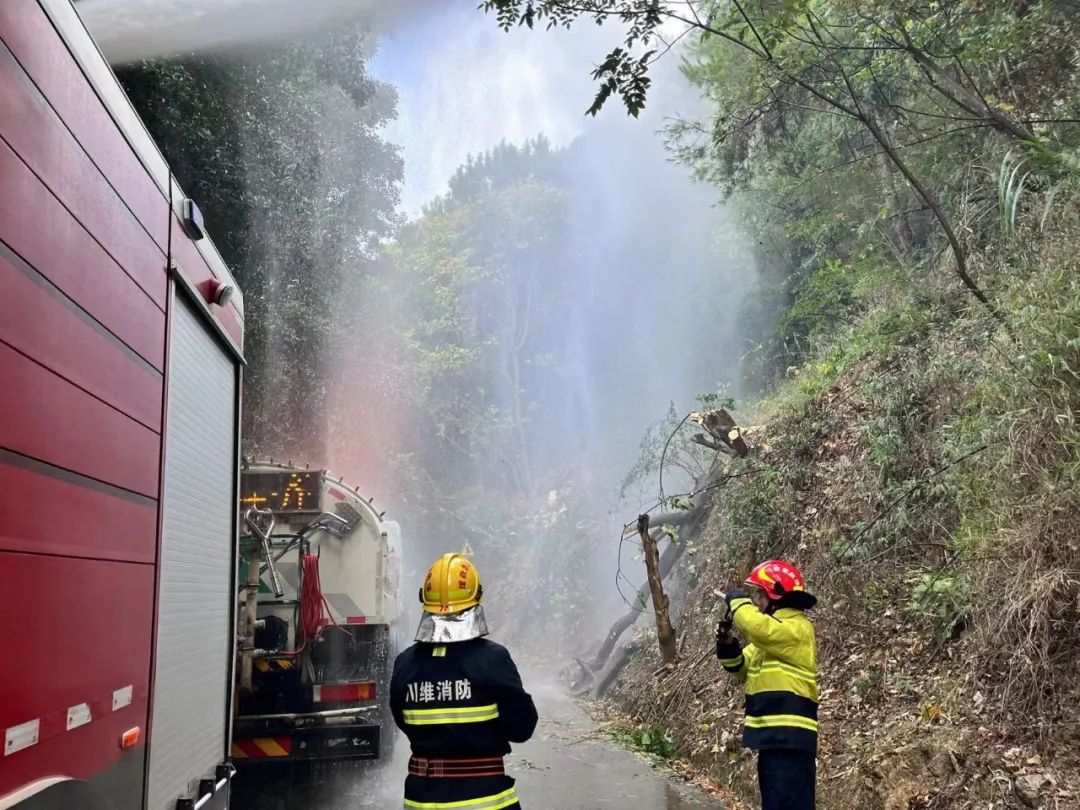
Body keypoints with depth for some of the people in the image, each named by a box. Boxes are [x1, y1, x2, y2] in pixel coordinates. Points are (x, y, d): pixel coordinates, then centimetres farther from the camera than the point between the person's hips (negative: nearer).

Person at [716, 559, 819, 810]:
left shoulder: (797, 627, -11)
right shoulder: (772, 629, 20)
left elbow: (759, 627, -32)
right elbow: (743, 669, 23)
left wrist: (738, 601, -14)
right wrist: (728, 646, 3)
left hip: (789, 736, -10)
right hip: (774, 734, 10)